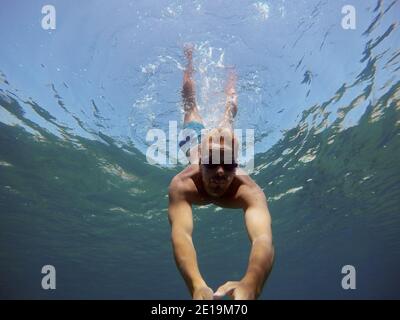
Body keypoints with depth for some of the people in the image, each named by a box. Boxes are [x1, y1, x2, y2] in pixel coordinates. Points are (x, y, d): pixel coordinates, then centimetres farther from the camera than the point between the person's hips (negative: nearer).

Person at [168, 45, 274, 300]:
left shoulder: (249, 190, -51)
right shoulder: (182, 185, -51)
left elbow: (264, 239, -67)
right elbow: (180, 235, -66)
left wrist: (250, 285, -89)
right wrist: (197, 287, -85)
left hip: (225, 141, 1)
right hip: (195, 140, -1)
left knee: (229, 110, 34)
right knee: (191, 104, 31)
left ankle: (231, 75, 64)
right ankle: (190, 61, 56)